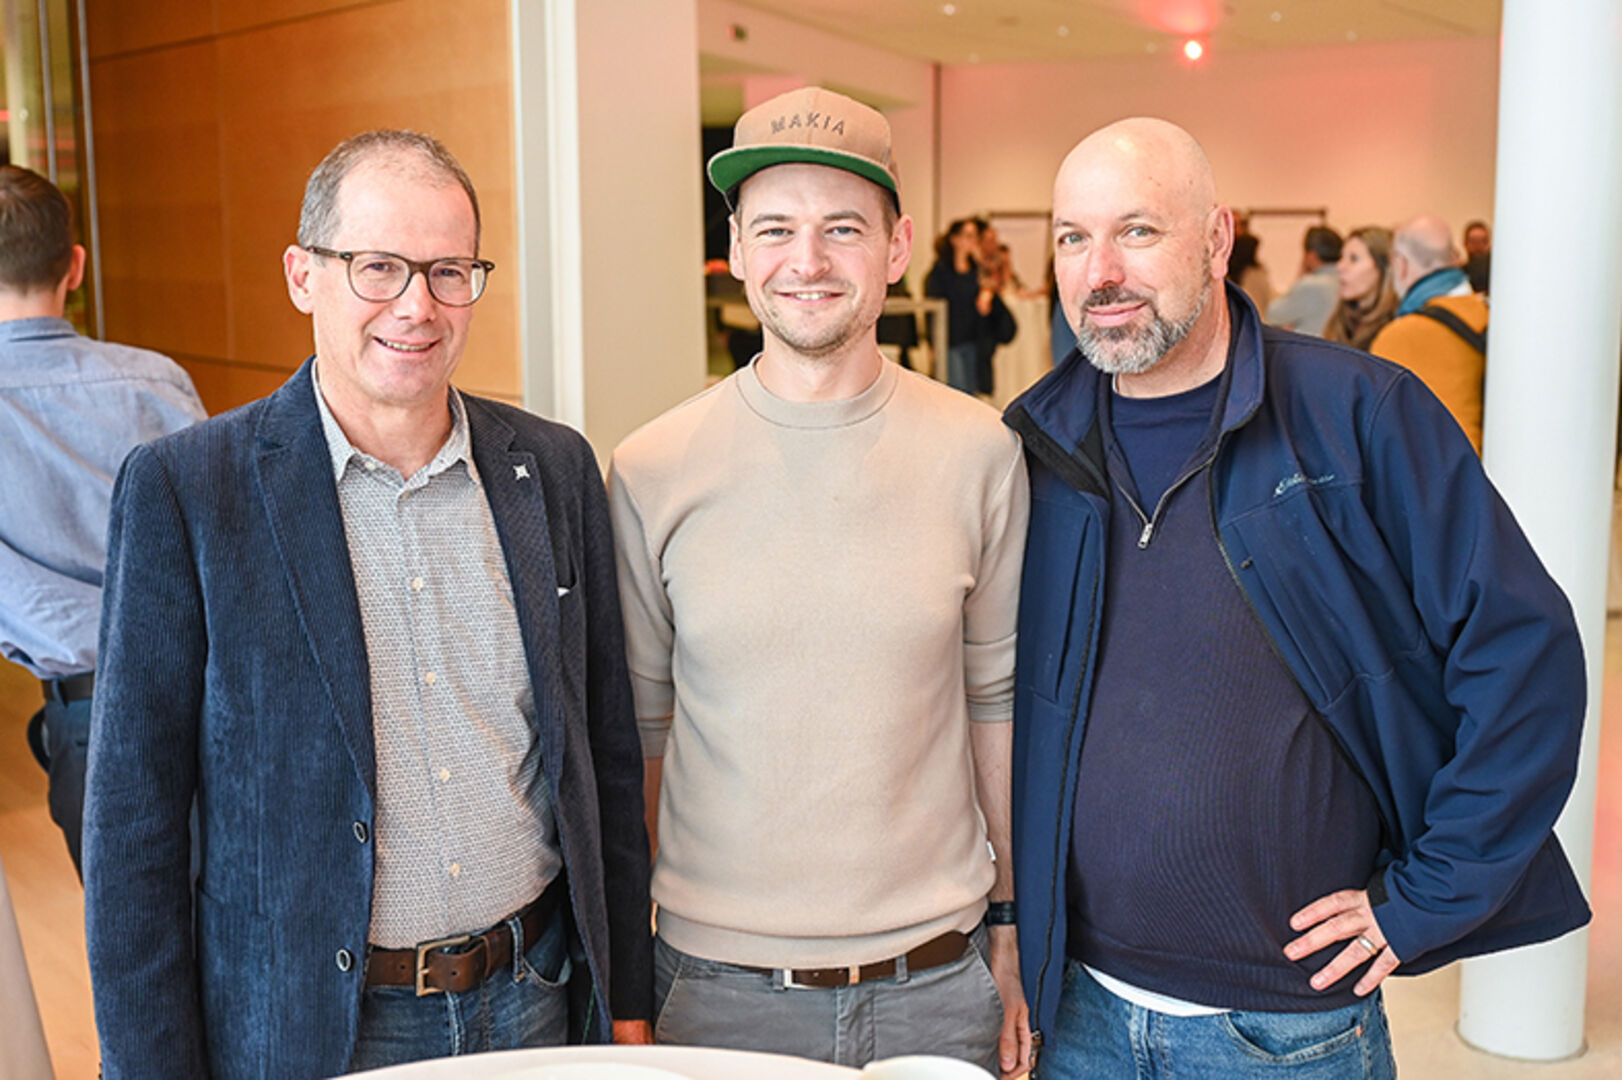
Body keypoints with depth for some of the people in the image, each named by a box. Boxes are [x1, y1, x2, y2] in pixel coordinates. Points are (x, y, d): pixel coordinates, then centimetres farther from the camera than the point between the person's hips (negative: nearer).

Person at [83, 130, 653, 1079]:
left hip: (538, 1001, 3)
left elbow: (610, 760, 5)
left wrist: (628, 1002, 6)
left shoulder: (556, 468, -1)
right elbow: (134, 820, -7)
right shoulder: (184, 488, -11)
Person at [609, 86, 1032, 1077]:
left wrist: (1011, 923, 7)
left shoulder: (979, 454, -4)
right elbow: (635, 727, 1)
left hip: (938, 977, 1)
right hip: (721, 982, 0)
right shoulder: (652, 472, -6)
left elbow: (997, 700, 4)